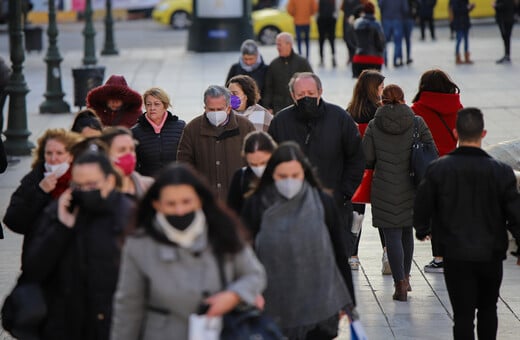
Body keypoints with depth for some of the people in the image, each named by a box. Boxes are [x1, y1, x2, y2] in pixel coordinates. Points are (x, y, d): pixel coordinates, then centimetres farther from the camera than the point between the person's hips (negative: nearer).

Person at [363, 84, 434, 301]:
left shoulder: (373, 126, -4)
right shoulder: (416, 123, -3)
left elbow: (366, 160, -2)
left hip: (384, 190, -2)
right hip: (410, 188, 2)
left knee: (392, 235, 0)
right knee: (407, 232, 18)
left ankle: (400, 284, -5)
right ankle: (405, 277, 27)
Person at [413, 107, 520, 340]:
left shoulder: (437, 169, -10)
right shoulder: (501, 172, -10)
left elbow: (422, 207, 1)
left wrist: (422, 231, 22)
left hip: (456, 256, -1)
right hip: (491, 255, 1)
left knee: (463, 315, 3)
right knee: (488, 310, 21)